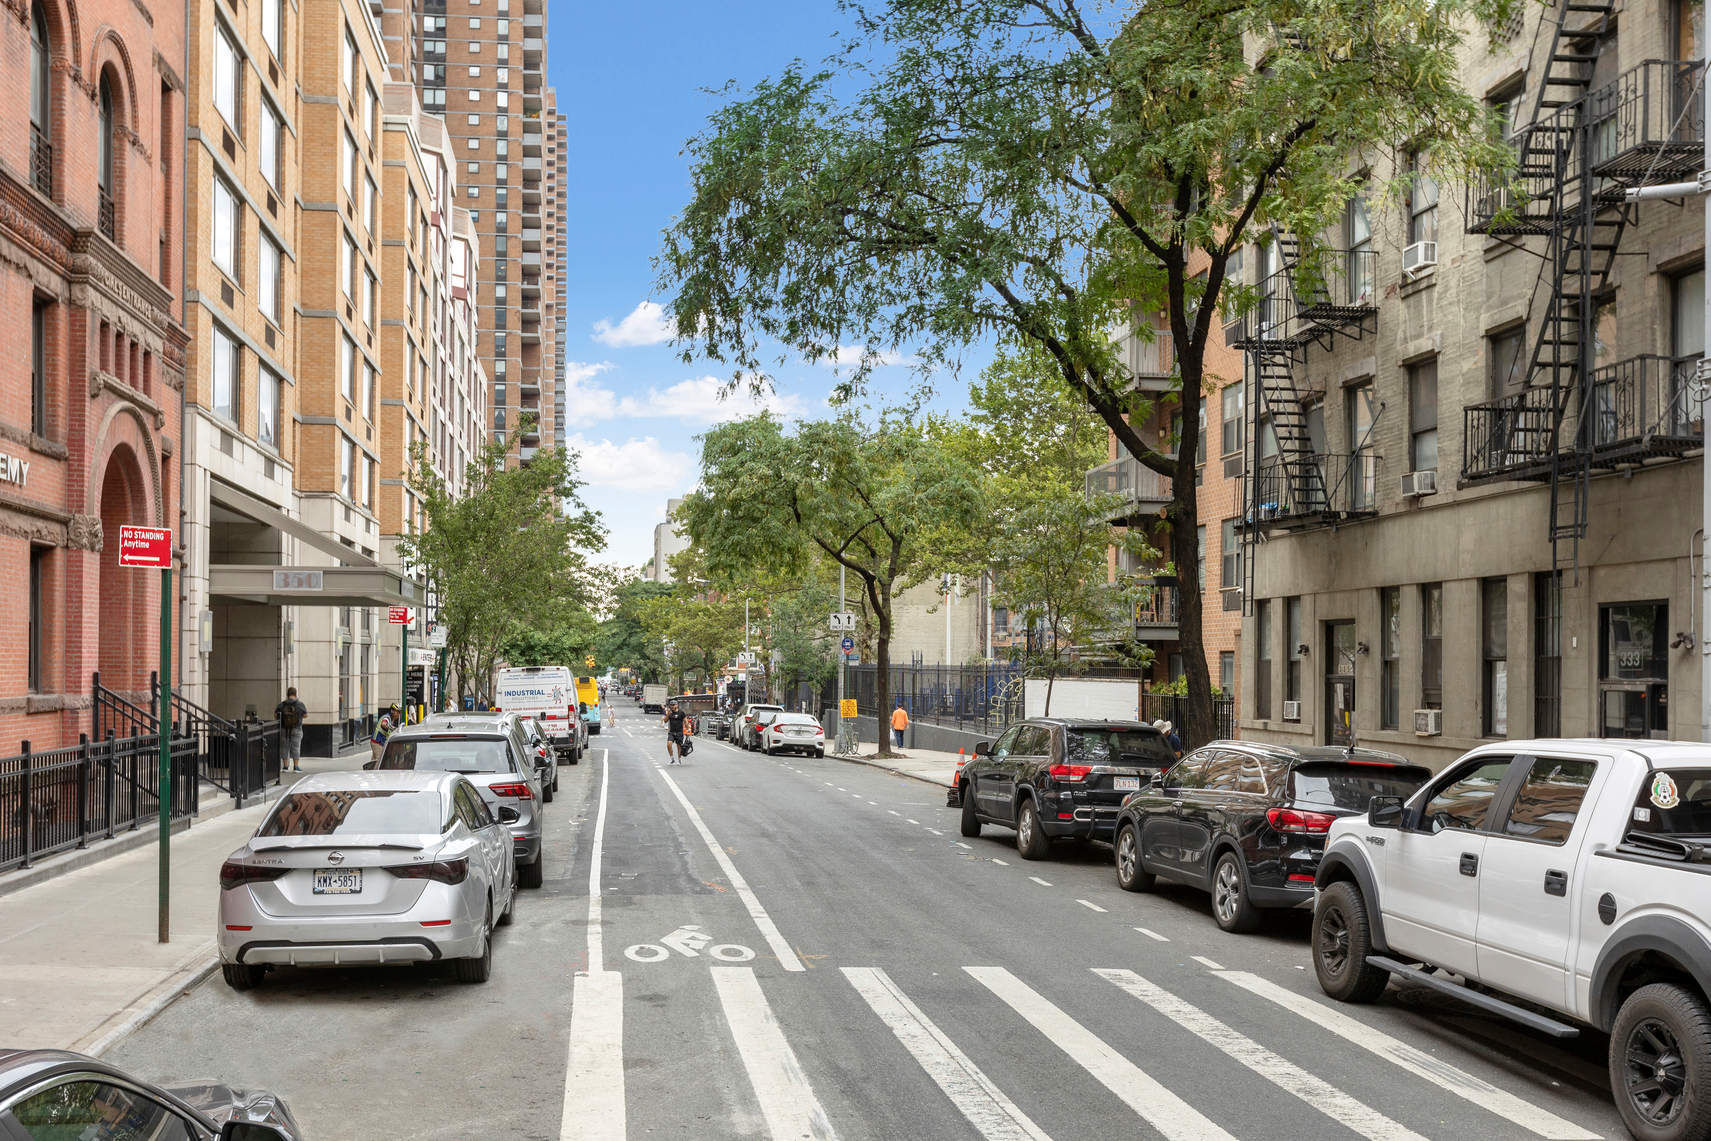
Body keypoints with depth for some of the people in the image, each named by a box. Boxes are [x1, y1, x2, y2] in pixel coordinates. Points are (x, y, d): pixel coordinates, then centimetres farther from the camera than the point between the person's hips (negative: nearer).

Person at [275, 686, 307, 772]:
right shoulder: (300, 705, -10)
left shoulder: (282, 705, -5)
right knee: (295, 748, 4)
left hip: (284, 730, 1)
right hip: (296, 730, -1)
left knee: (284, 748, 11)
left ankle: (285, 767, 12)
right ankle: (296, 767, 3)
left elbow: (275, 715, 2)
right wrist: (306, 709, 21)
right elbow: (305, 715, 0)